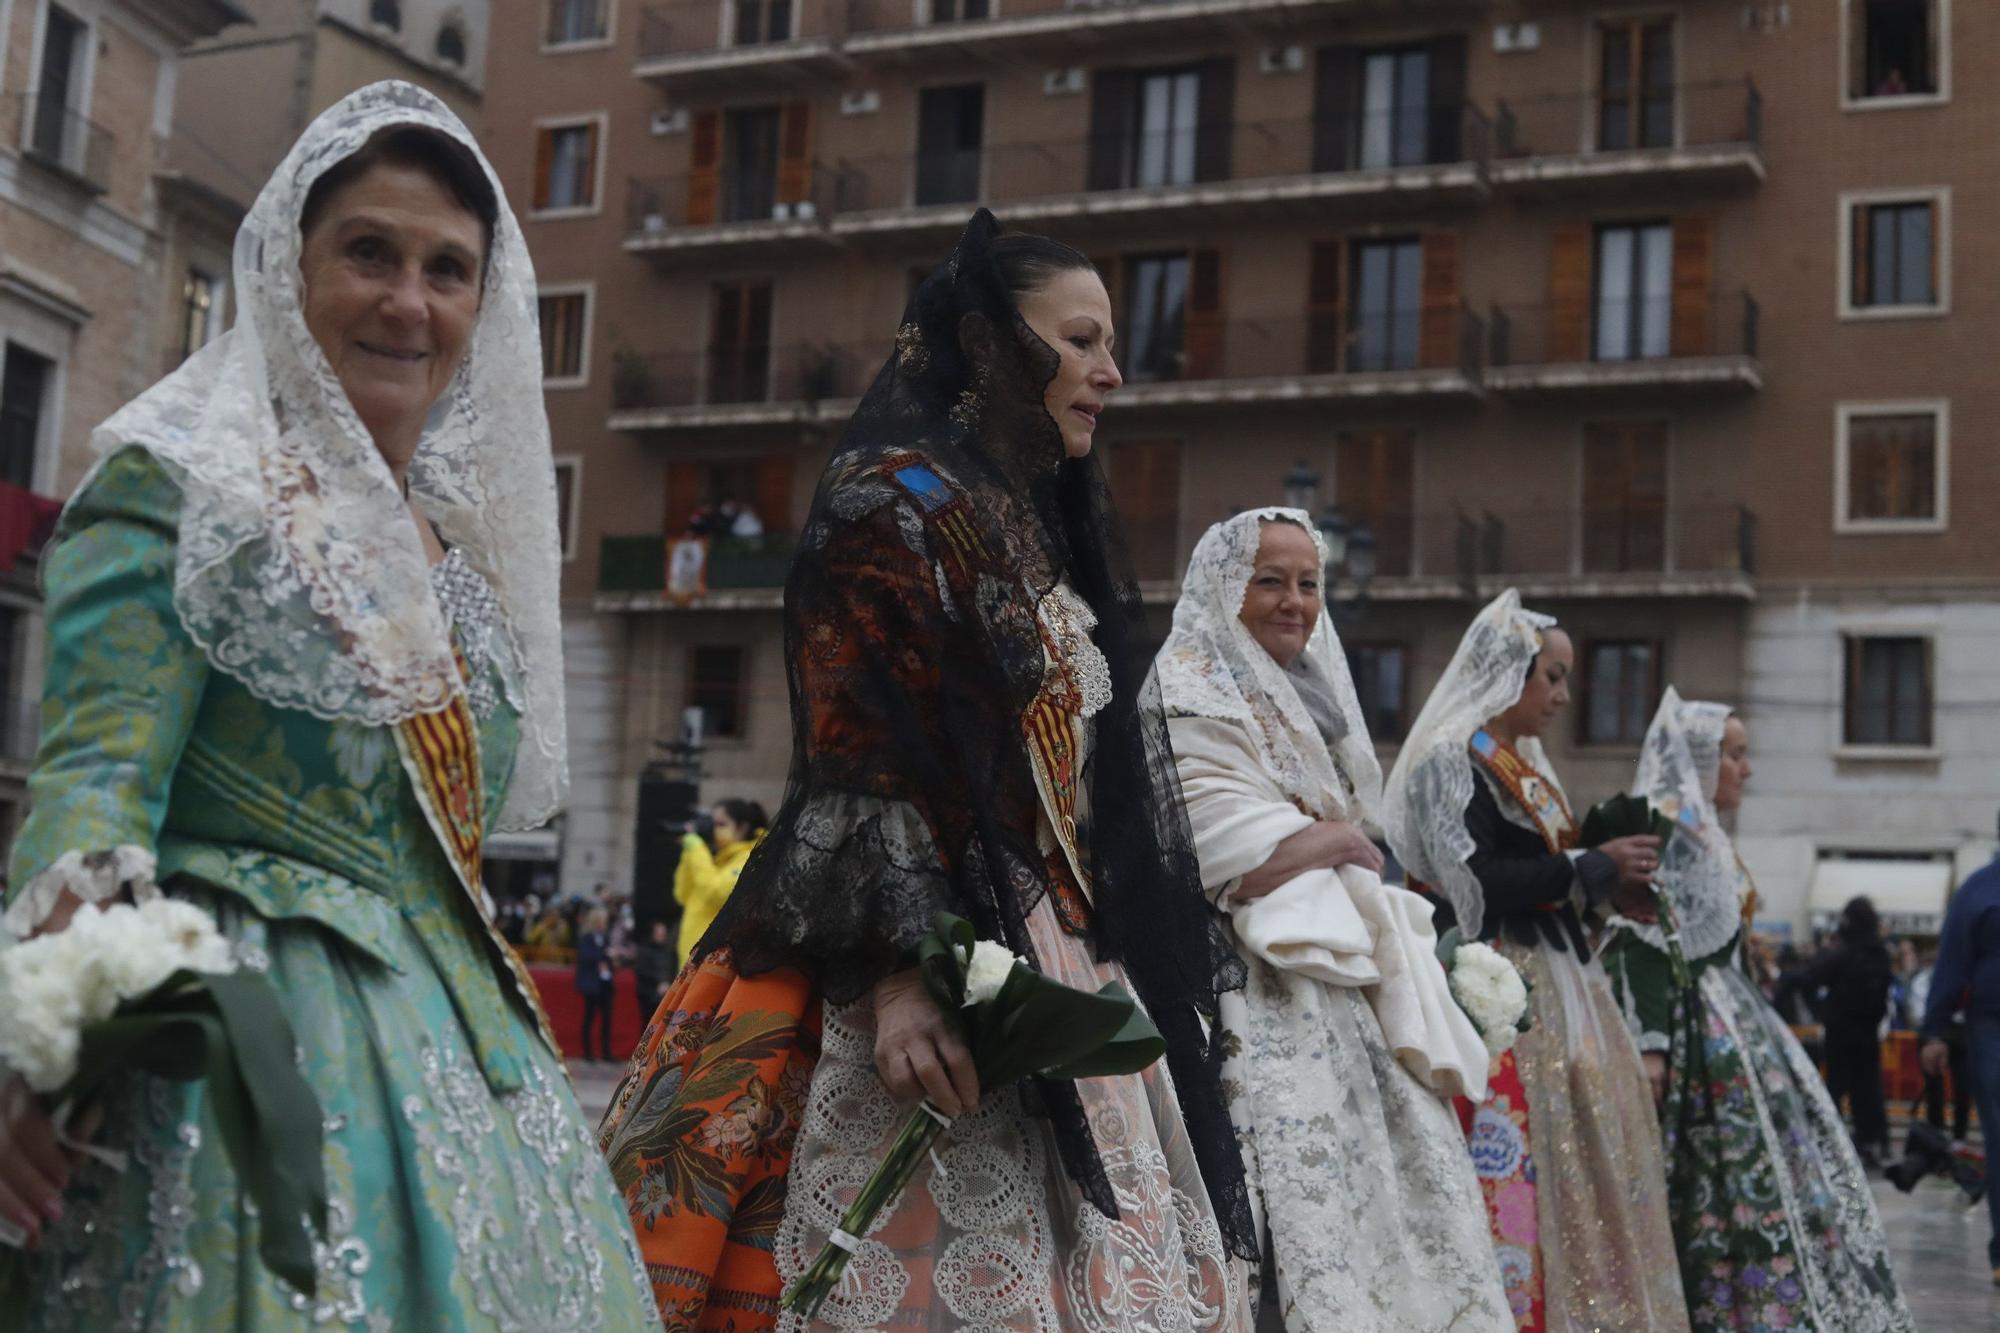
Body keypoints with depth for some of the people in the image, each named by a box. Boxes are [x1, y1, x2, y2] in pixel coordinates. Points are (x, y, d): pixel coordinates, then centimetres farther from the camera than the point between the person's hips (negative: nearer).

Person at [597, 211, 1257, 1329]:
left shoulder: (1050, 531, 21)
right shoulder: (895, 502, -4)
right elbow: (859, 763, -15)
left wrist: (1152, 968, 20)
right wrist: (893, 968, -25)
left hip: (1061, 974, 9)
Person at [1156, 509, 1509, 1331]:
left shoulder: (1312, 694, 20)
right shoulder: (1191, 704, -7)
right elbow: (1249, 865, -18)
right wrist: (1343, 843, -4)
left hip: (1344, 982, 9)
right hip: (1267, 1001, -9)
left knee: (1396, 1186, 5)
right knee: (1306, 1199, -12)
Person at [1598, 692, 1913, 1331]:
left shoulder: (1702, 831, 19)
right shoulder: (1661, 827, -11)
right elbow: (1643, 939, -19)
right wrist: (1651, 1045, -26)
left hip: (1728, 1029, 10)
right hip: (1693, 1034, -10)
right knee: (1743, 1186, -8)